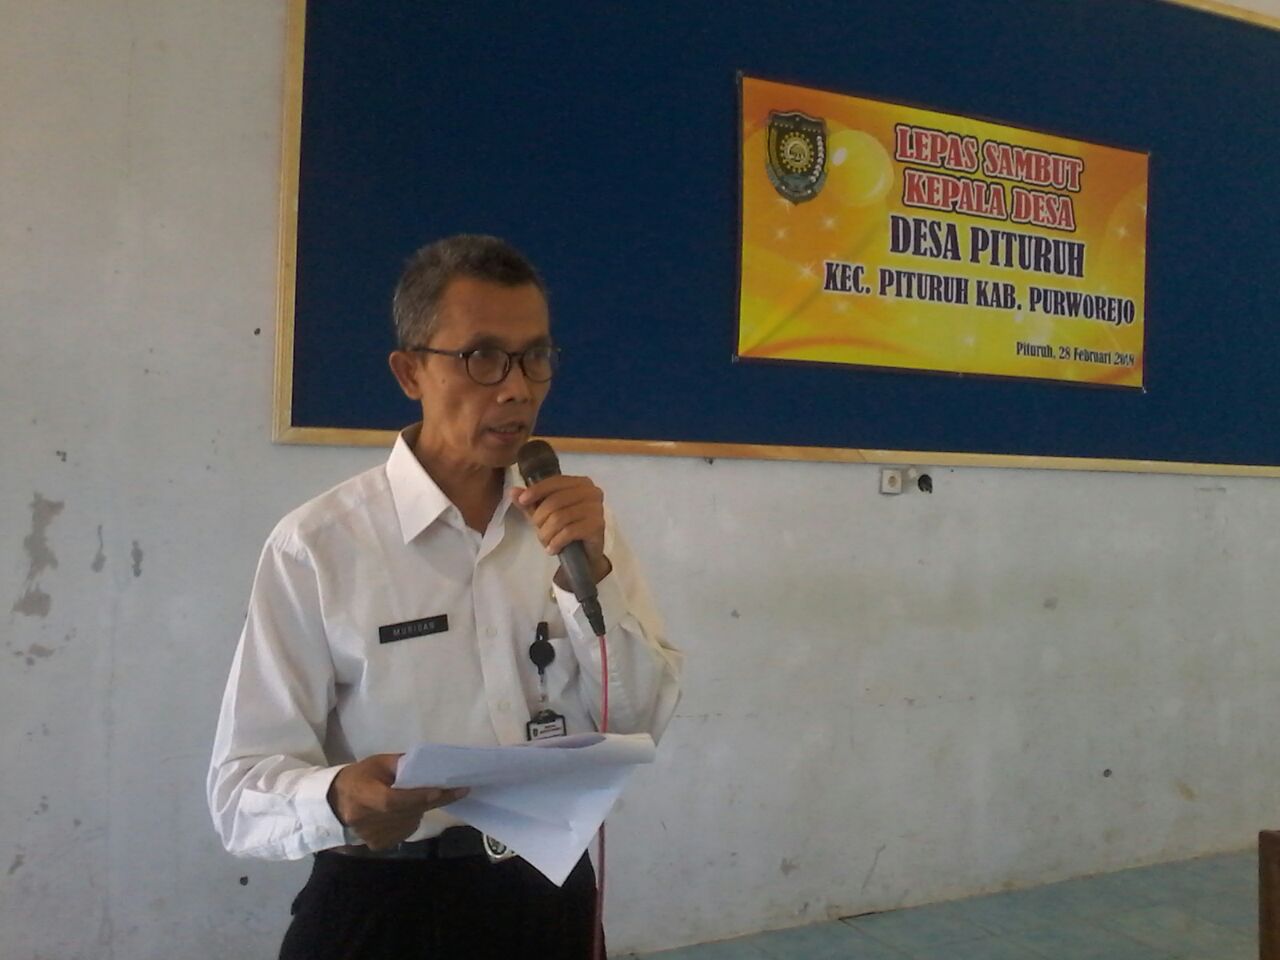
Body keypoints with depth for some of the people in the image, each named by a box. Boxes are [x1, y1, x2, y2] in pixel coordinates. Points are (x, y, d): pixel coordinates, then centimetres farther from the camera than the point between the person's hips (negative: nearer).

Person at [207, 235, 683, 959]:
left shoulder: (577, 518, 0)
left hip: (552, 894, 5)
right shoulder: (317, 546, -16)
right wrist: (339, 800, -36)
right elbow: (245, 788, -15)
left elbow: (643, 719, -3)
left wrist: (592, 575, -18)